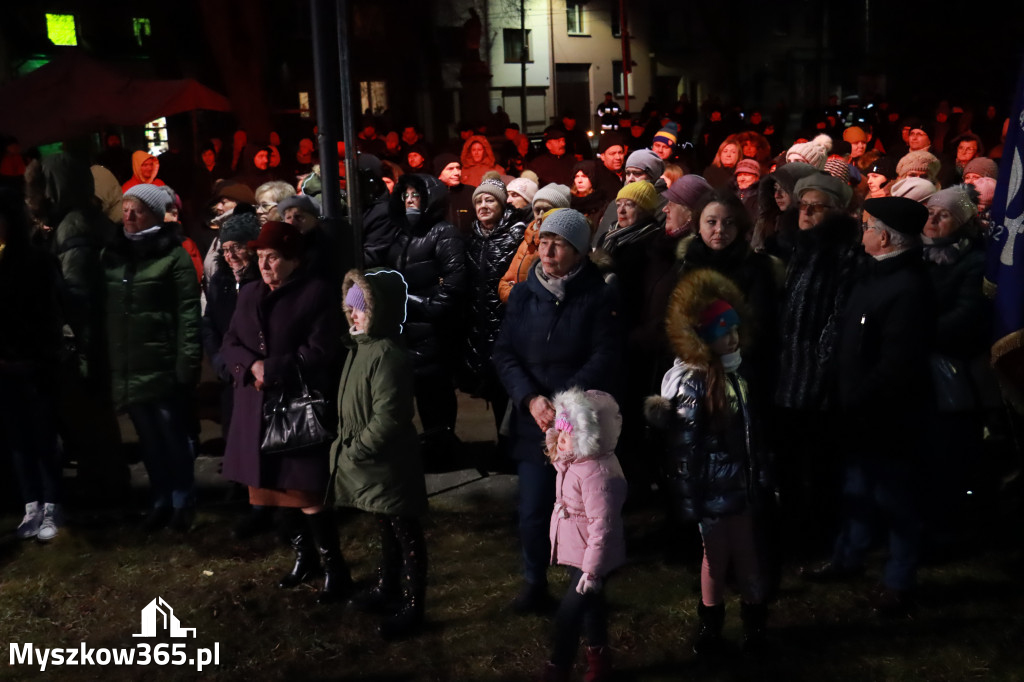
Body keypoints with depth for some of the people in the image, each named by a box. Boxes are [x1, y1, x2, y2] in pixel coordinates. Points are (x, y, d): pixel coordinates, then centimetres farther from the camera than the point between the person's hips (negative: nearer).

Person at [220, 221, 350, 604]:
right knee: (272, 488, 12)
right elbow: (229, 345, 9)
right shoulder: (249, 295, 14)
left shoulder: (318, 293, -7)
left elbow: (318, 352, -14)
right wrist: (252, 366, -11)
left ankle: (334, 568, 5)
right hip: (257, 408, 7)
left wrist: (272, 370, -17)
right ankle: (304, 557, 29)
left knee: (307, 492, -8)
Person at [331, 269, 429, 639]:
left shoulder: (388, 355, -24)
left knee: (405, 534, 4)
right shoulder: (360, 346, 7)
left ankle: (412, 605, 16)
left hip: (390, 464, -10)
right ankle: (386, 586, 42)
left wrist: (356, 452, -18)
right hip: (368, 462, 10)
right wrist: (346, 446, 9)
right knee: (384, 529, 25)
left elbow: (387, 419, -27)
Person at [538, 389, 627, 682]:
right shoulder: (575, 460, -3)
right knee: (590, 604, 24)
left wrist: (592, 569, -28)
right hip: (576, 551, 10)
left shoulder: (597, 473, -32)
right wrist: (556, 450, -1)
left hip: (590, 557, -10)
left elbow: (602, 525, -31)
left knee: (569, 613, 1)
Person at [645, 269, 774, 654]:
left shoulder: (738, 372, 3)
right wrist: (689, 499, -16)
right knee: (717, 556, 11)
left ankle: (754, 618, 33)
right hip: (714, 487, -5)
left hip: (743, 481, 5)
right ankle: (711, 623, 31)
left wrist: (763, 477, 13)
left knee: (746, 552, 15)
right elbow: (684, 446, -16)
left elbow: (753, 431, 11)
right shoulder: (692, 381, -17)